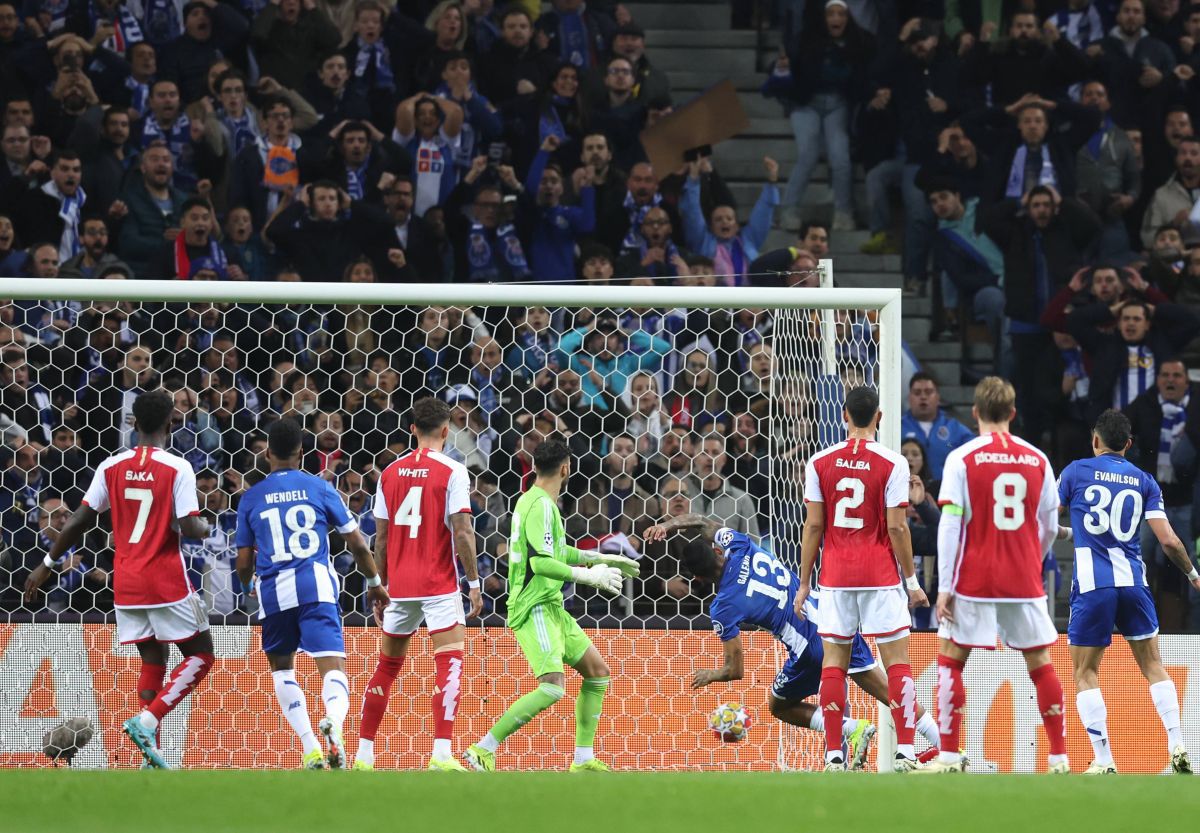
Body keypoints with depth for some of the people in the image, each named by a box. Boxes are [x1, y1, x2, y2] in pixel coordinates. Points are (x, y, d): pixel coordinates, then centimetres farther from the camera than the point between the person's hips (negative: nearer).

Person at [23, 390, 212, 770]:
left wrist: (48, 564, 12)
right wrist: (205, 528, 7)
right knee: (201, 655, 7)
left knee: (152, 660, 15)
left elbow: (78, 521, 2)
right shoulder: (177, 468, -11)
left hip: (126, 583, 5)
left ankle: (151, 753, 7)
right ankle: (147, 720, -13)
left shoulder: (112, 467, 2)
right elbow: (189, 528, -18)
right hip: (168, 581, -5)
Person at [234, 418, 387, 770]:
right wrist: (374, 582, 25)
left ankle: (310, 747, 4)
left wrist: (247, 584, 34)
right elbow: (357, 543, 10)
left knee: (282, 668, 20)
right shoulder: (319, 488, 7)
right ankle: (333, 721, -41)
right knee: (333, 668, -7)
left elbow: (244, 563, 10)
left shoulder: (251, 498, 9)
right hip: (316, 585, -1)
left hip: (273, 592, 1)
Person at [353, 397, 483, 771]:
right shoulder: (452, 472, -6)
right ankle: (441, 754, -20)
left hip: (399, 586, 5)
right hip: (439, 586, -5)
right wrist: (474, 582, -5)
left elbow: (381, 538, 11)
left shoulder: (390, 472, 8)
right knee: (450, 663, -6)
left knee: (387, 667, 14)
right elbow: (462, 532, -12)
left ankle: (363, 755, 15)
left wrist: (380, 590, 17)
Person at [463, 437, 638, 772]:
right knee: (552, 687, -22)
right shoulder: (541, 506, -16)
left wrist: (600, 558, 31)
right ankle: (483, 750, -19)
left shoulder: (535, 501, 16)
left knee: (598, 671, 13)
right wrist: (589, 575, -18)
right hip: (534, 609, -11)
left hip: (551, 607, 11)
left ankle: (583, 759, 15)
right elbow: (541, 563, -24)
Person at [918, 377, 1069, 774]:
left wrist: (944, 586, -6)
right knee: (1041, 664, 10)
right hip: (1025, 583, 3)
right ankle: (1059, 757, 8)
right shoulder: (1037, 460, 4)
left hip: (974, 580, -3)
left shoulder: (962, 459, -6)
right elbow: (1049, 527, 11)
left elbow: (950, 525, -9)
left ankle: (949, 756, 2)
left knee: (949, 660, 7)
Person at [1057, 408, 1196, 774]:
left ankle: (1103, 760, -6)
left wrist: (1069, 531, 32)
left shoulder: (1076, 471, 3)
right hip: (1133, 581, 2)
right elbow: (1168, 540, 2)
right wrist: (1193, 575, 17)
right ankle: (1177, 748, 2)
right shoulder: (1144, 482, 8)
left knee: (1085, 674, 4)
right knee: (1153, 667, 13)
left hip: (1092, 586, -2)